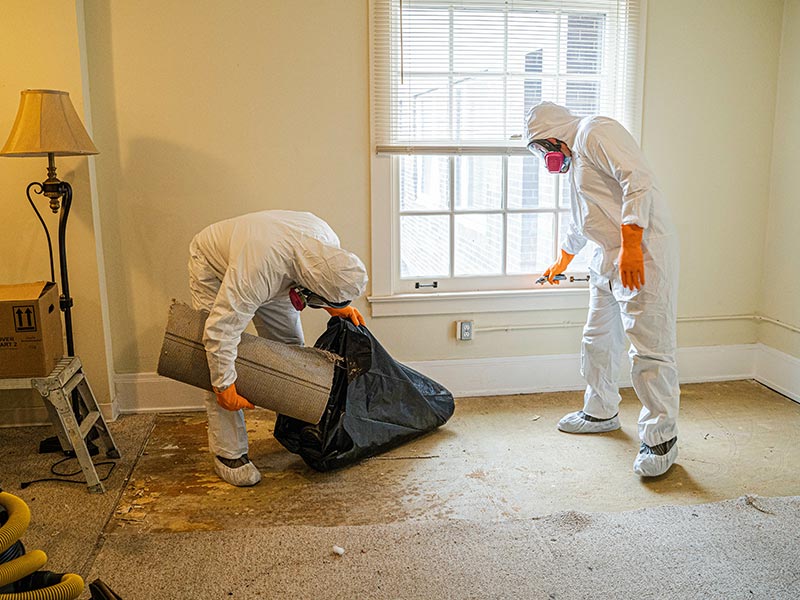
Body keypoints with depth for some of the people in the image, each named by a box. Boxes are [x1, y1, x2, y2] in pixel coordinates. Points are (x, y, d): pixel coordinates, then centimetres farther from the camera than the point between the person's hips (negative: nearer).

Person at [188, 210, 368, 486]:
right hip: (213, 267, -6)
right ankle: (228, 453, -2)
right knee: (223, 367, -12)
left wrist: (334, 306, -9)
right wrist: (224, 384, -31)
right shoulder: (259, 269, -46)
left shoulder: (328, 241, -25)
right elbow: (221, 329, -39)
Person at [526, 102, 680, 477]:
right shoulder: (575, 158, 24)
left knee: (650, 348, -9)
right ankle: (601, 412, 34)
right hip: (608, 256, 11)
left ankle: (661, 439, 0)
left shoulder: (596, 132, -6)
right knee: (598, 340, 17)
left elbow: (638, 179, -20)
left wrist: (631, 245, -28)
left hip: (641, 252, -11)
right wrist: (562, 263, 51)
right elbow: (580, 222, 38)